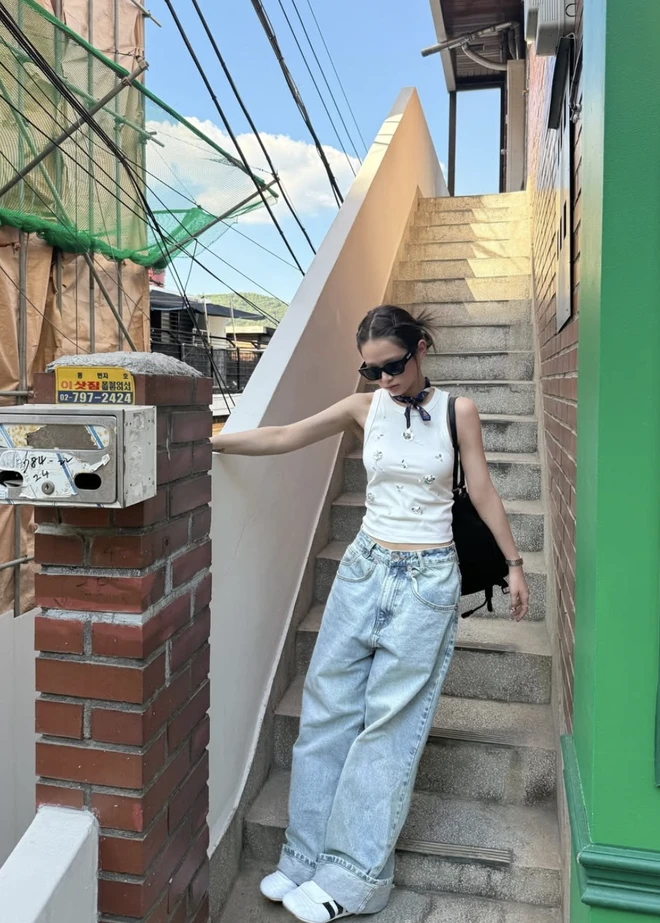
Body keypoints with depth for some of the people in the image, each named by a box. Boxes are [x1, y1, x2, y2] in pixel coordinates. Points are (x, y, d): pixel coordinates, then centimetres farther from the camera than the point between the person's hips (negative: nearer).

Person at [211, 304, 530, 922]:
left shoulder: (456, 410, -2)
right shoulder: (363, 408, 3)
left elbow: (481, 490, 4)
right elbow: (284, 438, 0)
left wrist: (513, 563, 6)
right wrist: (209, 441, -6)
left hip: (427, 578, -3)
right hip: (365, 567, 3)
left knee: (389, 724, -1)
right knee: (326, 712, 6)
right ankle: (307, 858, 21)